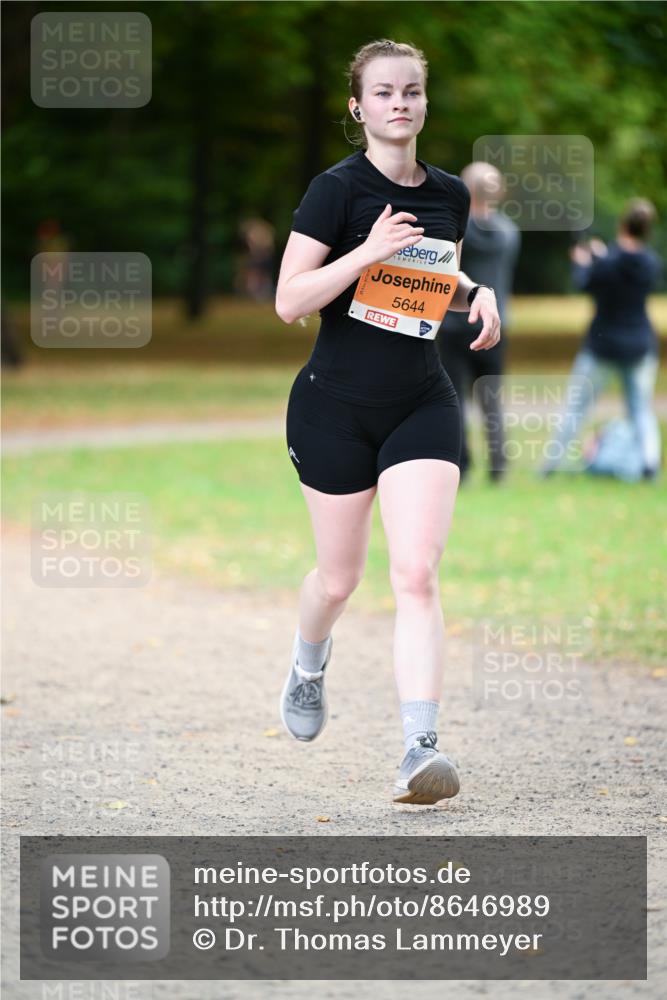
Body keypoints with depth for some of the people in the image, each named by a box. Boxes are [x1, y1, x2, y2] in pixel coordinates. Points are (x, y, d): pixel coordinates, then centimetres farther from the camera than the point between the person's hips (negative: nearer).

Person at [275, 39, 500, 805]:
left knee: (417, 573, -12)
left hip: (422, 404, 3)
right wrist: (367, 253, -25)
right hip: (336, 405, -3)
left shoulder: (450, 195, 6)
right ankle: (308, 664, 45)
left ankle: (420, 749, -16)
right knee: (339, 576, 10)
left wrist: (475, 294, 2)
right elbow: (289, 301, -15)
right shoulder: (337, 189, -10)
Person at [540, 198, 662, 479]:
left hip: (602, 346, -3)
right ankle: (650, 461, -6)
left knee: (576, 406, 7)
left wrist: (582, 262, 16)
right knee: (642, 409, 10)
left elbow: (584, 284, -4)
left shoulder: (607, 263, -20)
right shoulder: (653, 263, -6)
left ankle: (551, 464, 11)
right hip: (641, 346, 3)